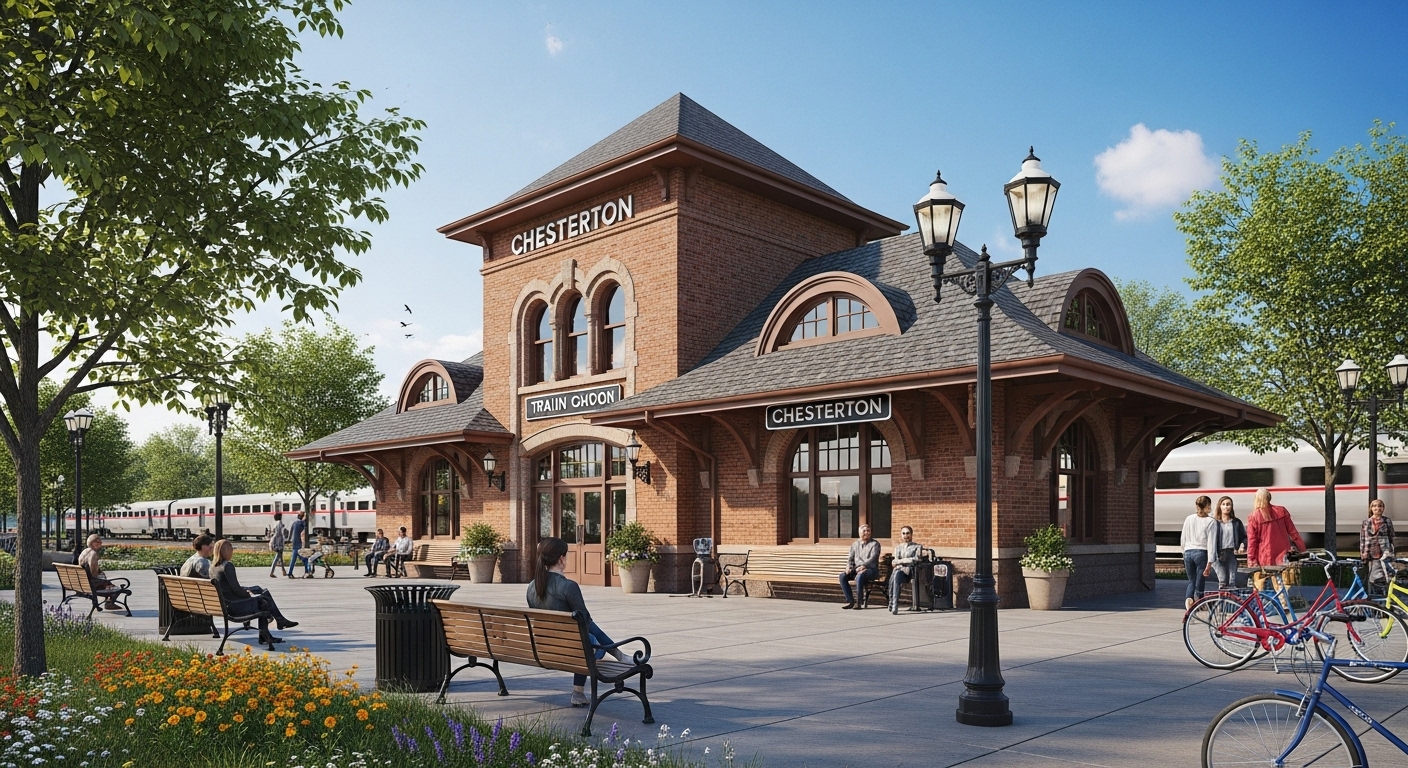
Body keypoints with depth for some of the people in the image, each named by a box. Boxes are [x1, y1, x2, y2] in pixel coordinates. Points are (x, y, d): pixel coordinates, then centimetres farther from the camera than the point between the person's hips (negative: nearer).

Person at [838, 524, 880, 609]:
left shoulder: (875, 544, 2)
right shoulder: (855, 544, 18)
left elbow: (873, 558, -11)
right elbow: (850, 558, 16)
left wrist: (863, 566, -26)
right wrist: (848, 567, -6)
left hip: (871, 569, -5)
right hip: (857, 569, 5)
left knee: (859, 576, -37)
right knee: (842, 576, -21)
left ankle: (859, 602, -27)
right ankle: (851, 601, -17)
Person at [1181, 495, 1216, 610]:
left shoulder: (1189, 519, 7)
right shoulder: (1210, 521, -4)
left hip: (1188, 552, 4)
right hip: (1201, 552, -4)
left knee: (1191, 581, 15)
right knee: (1200, 581, 5)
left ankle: (1188, 598, -8)